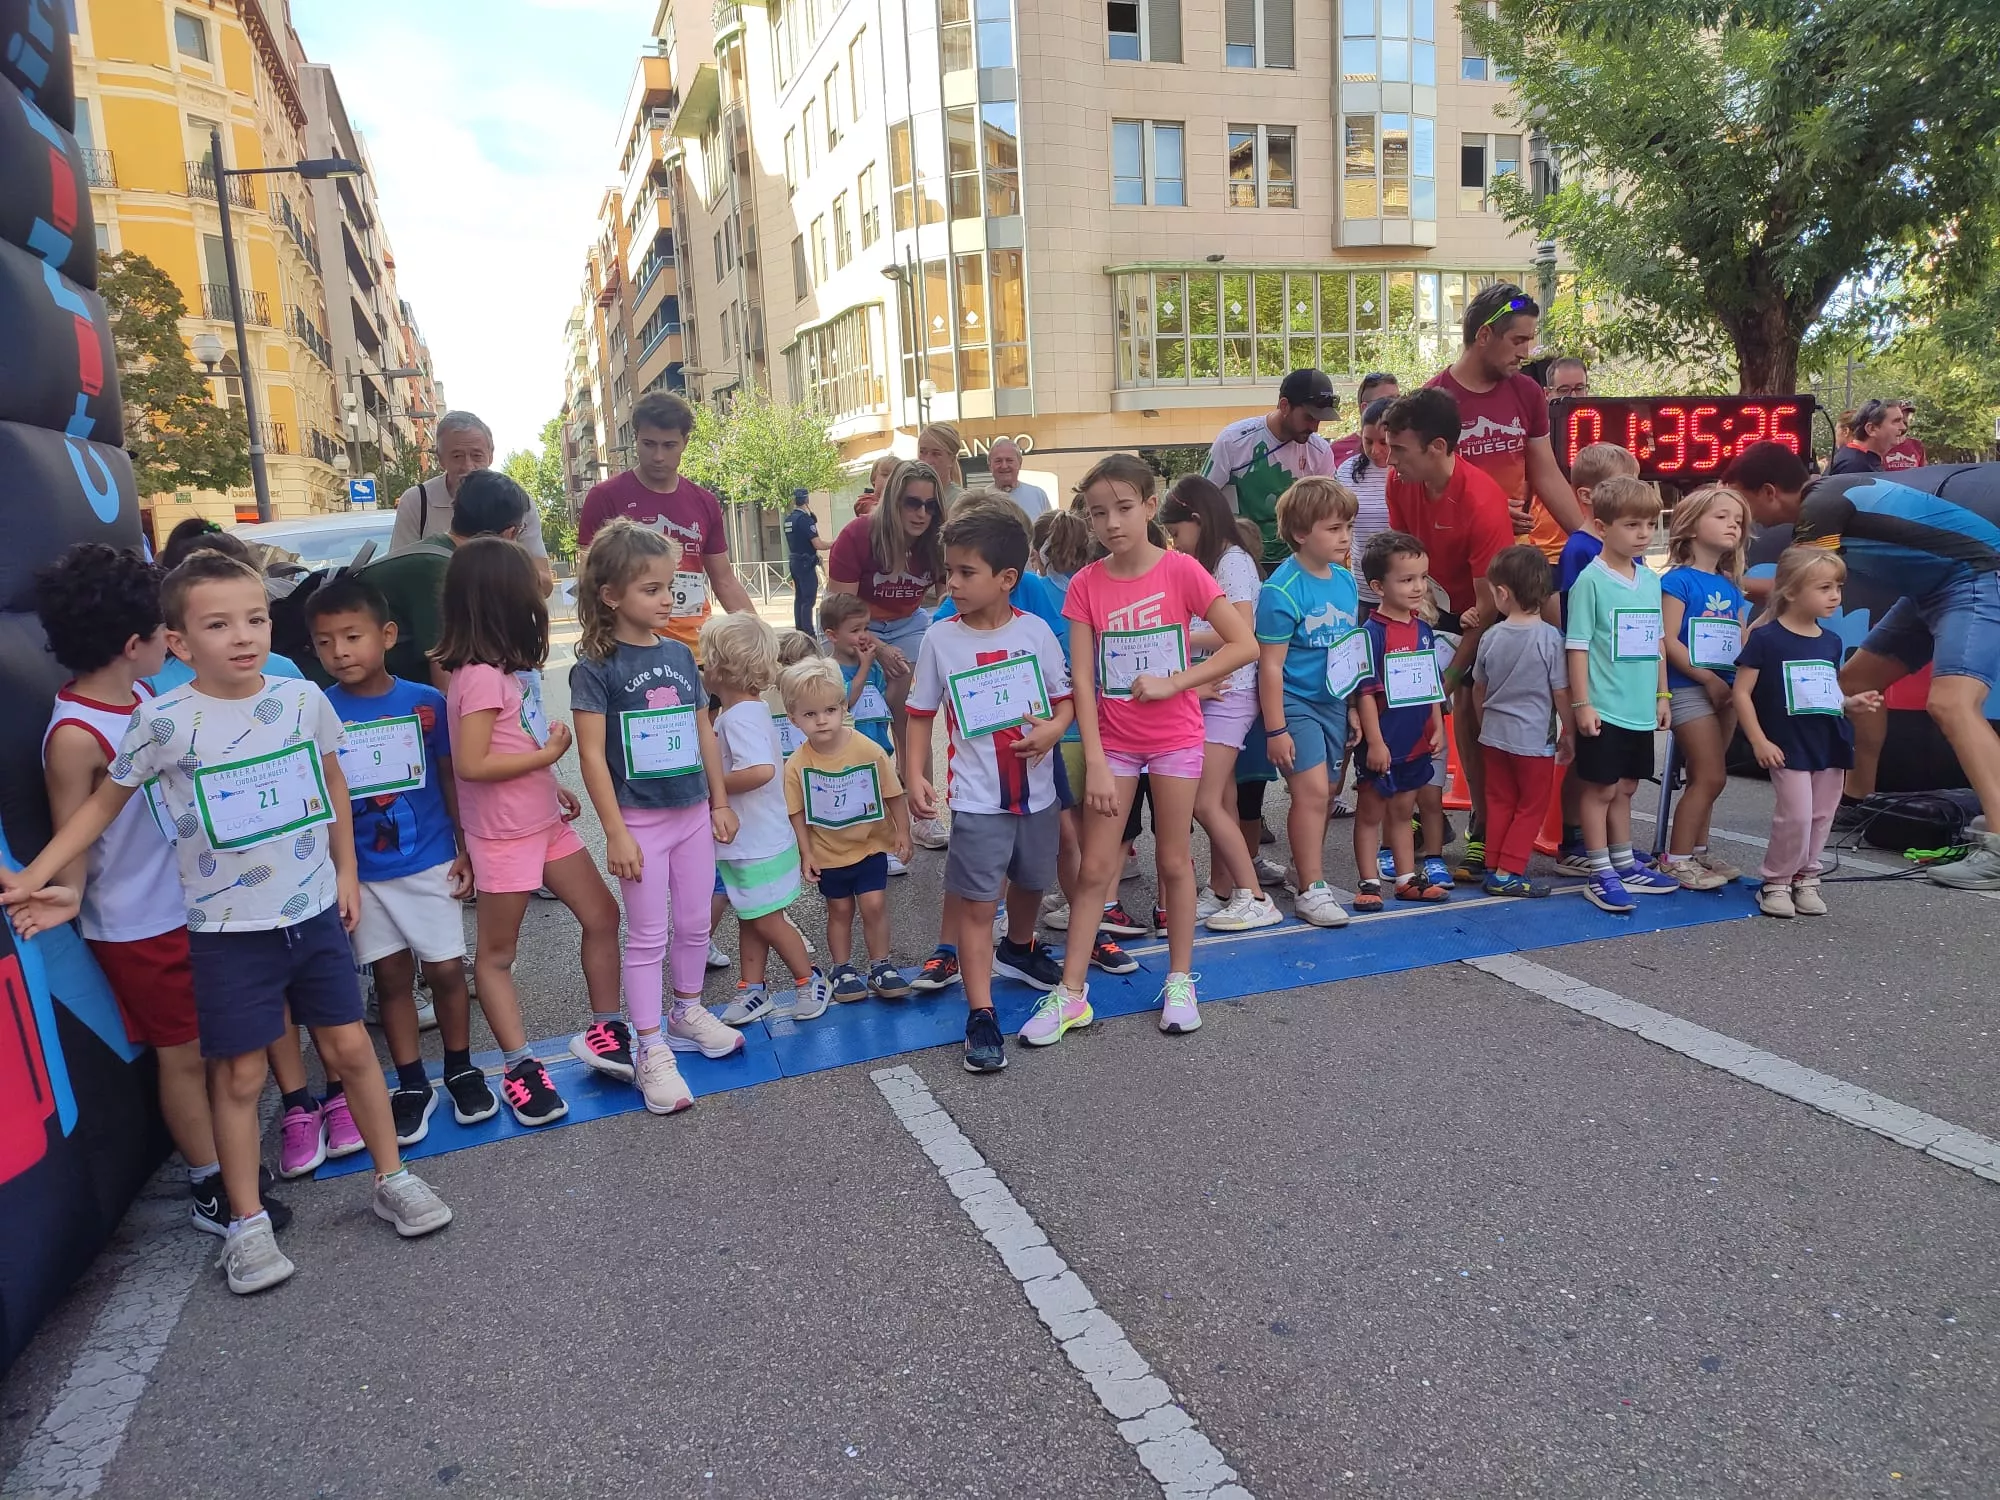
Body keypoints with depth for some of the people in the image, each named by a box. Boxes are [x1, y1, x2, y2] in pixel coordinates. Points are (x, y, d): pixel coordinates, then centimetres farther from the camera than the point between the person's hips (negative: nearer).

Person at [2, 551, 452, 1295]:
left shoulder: (303, 697, -4)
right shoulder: (163, 721, -13)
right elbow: (104, 803, 1)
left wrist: (345, 869, 12)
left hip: (314, 910, 2)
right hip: (228, 928, -2)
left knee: (350, 1046, 10)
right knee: (238, 1073, 7)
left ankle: (393, 1179, 28)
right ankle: (247, 1224, 23)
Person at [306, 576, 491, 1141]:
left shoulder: (426, 702, -6)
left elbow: (450, 779, 2)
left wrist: (464, 850, 1)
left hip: (431, 862, -1)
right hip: (363, 872, 1)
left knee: (446, 968, 5)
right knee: (391, 977, 10)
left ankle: (461, 1071, 25)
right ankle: (412, 1085, 24)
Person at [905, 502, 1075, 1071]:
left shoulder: (1036, 631, -5)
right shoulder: (941, 638, -7)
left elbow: (1064, 698, 4)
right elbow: (921, 713, 1)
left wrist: (1052, 729, -17)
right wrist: (915, 775, -10)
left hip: (1036, 792, 3)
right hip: (976, 799, -3)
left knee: (1030, 884, 23)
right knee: (977, 905, -3)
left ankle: (1018, 950, 53)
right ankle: (981, 1017, 5)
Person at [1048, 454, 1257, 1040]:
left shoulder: (1181, 570, -10)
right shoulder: (1085, 585, -6)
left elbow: (1245, 644, -11)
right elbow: (1081, 679, -9)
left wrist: (1174, 682, -17)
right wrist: (1095, 763, -14)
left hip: (1175, 738, -1)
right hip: (1113, 741, 1)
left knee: (1174, 860, 9)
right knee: (1096, 867, 4)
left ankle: (1179, 981, 25)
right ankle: (1070, 993, 12)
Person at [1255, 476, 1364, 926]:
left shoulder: (1346, 581, 5)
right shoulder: (1282, 590, -17)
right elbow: (1270, 665, -16)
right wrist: (1275, 729, -16)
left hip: (1334, 702, 7)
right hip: (1294, 703, -7)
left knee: (1325, 792, 12)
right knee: (1312, 790, -11)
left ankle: (1310, 872, 27)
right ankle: (1310, 890, -1)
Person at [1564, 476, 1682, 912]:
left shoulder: (1650, 579, 9)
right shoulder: (1591, 580, -10)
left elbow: (1656, 643, 15)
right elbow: (1577, 646, -12)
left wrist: (1662, 695, 14)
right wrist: (1582, 704, -14)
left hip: (1640, 709, 6)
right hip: (1604, 709, -6)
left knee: (1624, 788, 17)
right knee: (1600, 789, 3)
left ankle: (1624, 865, 29)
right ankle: (1601, 875, 10)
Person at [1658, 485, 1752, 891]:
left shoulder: (1732, 587, 15)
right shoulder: (1678, 580, -8)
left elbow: (1742, 642, 16)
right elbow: (1668, 641, -15)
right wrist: (1708, 678, -16)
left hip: (1726, 689, 7)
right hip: (1689, 688, -7)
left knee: (1706, 776, 13)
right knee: (1710, 776, -9)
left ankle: (1698, 849, 23)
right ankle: (1676, 858, -1)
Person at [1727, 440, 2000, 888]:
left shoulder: (1821, 508, -20)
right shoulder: (1824, 503, 9)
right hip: (1934, 588, 11)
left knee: (1950, 702, -27)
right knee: (1857, 682, 14)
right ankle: (1859, 800, 25)